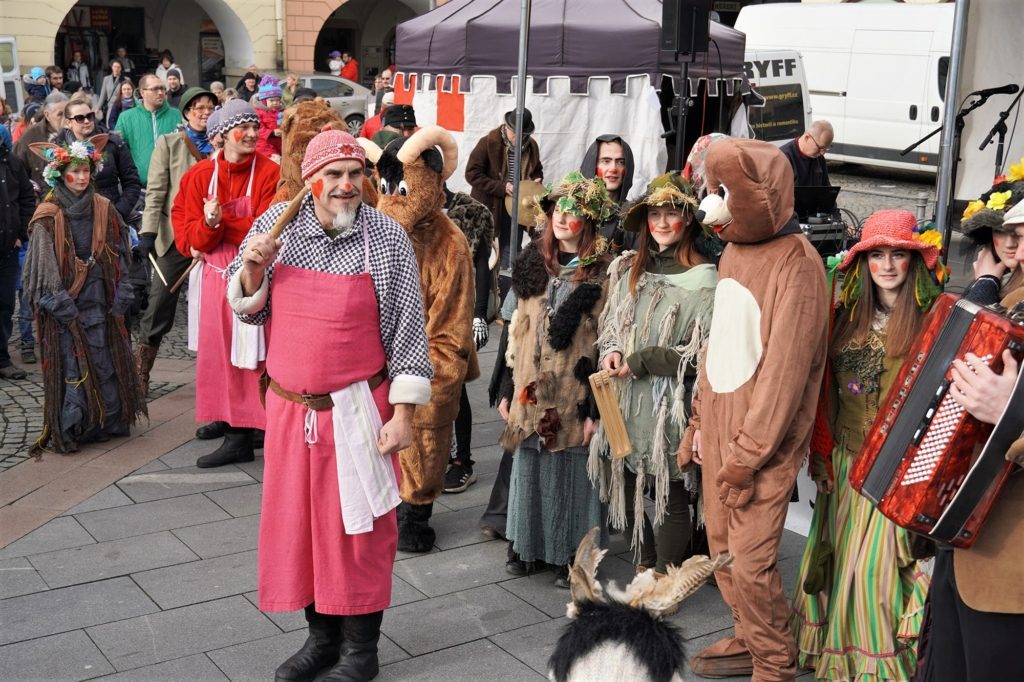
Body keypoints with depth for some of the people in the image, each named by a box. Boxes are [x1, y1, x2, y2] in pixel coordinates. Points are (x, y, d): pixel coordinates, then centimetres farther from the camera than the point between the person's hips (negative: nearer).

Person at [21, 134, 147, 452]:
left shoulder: (103, 209, 5)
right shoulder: (48, 217, -7)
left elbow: (119, 256, 8)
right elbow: (44, 267, -9)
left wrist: (120, 298, 2)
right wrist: (59, 304, -14)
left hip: (100, 303, 4)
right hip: (65, 307, -4)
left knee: (105, 363, 7)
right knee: (71, 365, -2)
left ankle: (106, 421, 20)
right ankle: (67, 430, 7)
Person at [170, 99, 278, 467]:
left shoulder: (269, 172, -6)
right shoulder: (200, 175, 4)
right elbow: (192, 236, 0)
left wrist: (218, 222, -16)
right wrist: (208, 225, -22)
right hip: (217, 277, 4)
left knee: (259, 353, -4)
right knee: (221, 354, 8)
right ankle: (237, 435, 18)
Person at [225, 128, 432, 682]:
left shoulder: (387, 237, -9)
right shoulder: (278, 223, 0)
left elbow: (408, 330, -7)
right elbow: (247, 309, 10)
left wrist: (403, 413, -9)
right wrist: (252, 267, -11)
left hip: (359, 408, -3)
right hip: (289, 405, 4)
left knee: (360, 524, 5)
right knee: (296, 520, 12)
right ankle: (322, 632, 31)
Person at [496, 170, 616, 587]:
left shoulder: (603, 273, -6)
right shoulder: (532, 264, 10)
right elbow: (516, 332, 13)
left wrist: (596, 407, -13)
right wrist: (508, 391, 11)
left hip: (574, 395, -4)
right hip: (530, 392, 4)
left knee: (571, 470, 3)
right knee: (528, 468, 11)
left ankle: (570, 553, 18)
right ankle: (525, 545, 26)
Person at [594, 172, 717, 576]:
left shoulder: (703, 281, -10)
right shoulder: (627, 270, 10)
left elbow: (706, 353, -12)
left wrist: (642, 361, -13)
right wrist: (611, 350, -1)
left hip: (670, 406, -6)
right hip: (624, 401, 6)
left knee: (671, 496, 3)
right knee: (619, 484, 12)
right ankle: (646, 563, 34)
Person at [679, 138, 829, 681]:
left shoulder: (796, 263, -16)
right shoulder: (733, 250, 9)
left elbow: (785, 368, -18)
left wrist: (749, 456, -17)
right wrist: (698, 423, 13)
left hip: (763, 440, -7)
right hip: (719, 428, 7)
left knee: (751, 563, -4)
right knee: (722, 549, 13)